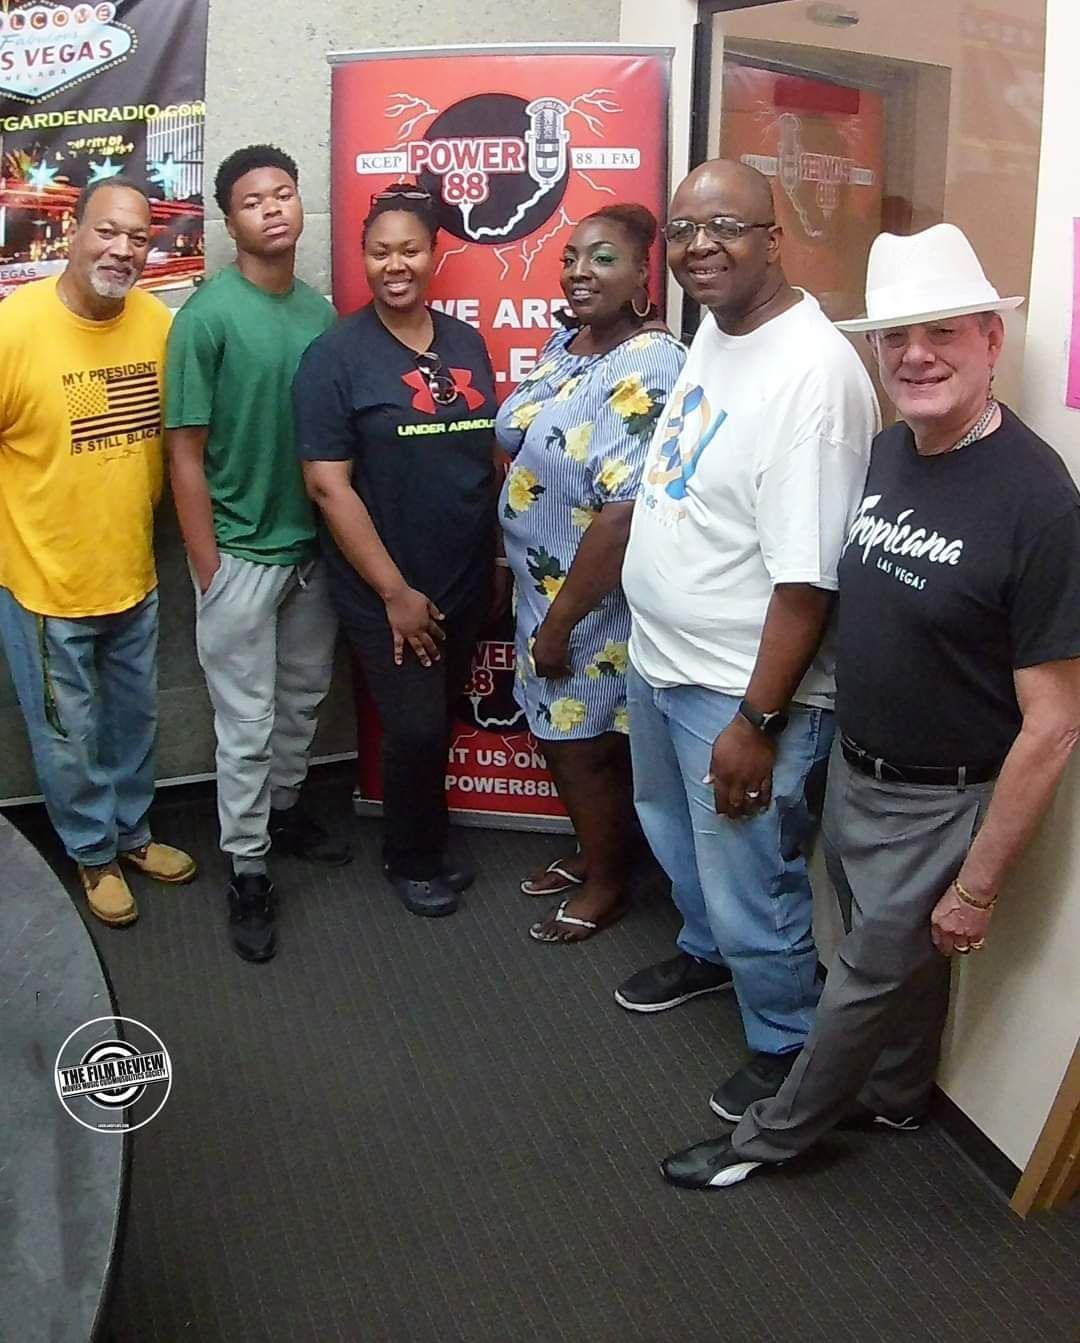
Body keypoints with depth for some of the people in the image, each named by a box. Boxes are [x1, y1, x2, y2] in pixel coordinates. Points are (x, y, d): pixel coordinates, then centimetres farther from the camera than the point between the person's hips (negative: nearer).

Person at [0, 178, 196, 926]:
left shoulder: (159, 324, -5)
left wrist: (134, 520, 11)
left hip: (135, 576, 4)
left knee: (135, 720, 21)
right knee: (70, 736, 13)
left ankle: (132, 831, 44)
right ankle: (94, 853, 35)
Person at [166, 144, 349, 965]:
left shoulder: (320, 311, 2)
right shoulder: (207, 316, -14)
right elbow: (185, 452, -13)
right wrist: (208, 568, -14)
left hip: (314, 544, 6)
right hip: (241, 553, -5)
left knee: (304, 697, 20)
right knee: (247, 723, 4)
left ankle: (286, 810, 42)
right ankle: (248, 871, 19)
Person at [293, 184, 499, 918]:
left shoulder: (467, 343, 6)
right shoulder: (336, 355, -10)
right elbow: (329, 484, -15)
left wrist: (507, 554, 8)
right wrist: (395, 592, -17)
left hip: (467, 582, 5)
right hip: (386, 591, -5)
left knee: (440, 721, 16)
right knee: (416, 728, 0)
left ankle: (424, 843, 37)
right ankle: (413, 861, 25)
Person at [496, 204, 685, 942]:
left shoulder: (647, 370, -24)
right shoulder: (567, 342, 4)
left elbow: (626, 516, -29)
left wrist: (560, 620, -22)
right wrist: (540, 605, 13)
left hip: (599, 605, -8)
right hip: (547, 587, 8)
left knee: (585, 748, 9)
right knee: (563, 738, 22)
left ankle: (607, 885, 31)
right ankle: (592, 851, 44)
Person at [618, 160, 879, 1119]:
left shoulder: (813, 373, -26)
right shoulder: (713, 330, 4)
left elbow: (806, 583, -26)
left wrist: (757, 722, -23)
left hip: (743, 691, -9)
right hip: (661, 661, 9)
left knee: (752, 892, 8)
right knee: (676, 833, 29)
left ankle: (788, 1046, 34)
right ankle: (708, 952, 56)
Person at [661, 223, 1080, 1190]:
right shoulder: (887, 452, -3)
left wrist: (978, 886, -17)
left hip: (941, 801, -6)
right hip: (853, 771, 6)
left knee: (870, 978, 13)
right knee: (900, 955, 25)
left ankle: (773, 1134, 33)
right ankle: (894, 1098, 49)